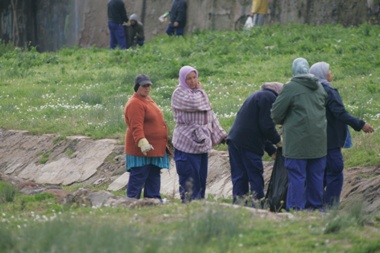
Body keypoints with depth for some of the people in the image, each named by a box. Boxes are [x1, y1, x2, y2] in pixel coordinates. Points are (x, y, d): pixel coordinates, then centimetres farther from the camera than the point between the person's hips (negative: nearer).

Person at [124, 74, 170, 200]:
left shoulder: (148, 100, 17)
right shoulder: (135, 104, -16)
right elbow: (136, 127, -25)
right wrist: (142, 143, -35)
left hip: (155, 150, 10)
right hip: (141, 151, -10)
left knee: (154, 178, 14)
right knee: (138, 179, -8)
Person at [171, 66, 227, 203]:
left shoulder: (198, 93, 18)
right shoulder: (179, 93, -6)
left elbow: (210, 115, 23)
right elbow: (194, 103, -25)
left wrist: (220, 135, 20)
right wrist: (199, 90, -5)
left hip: (202, 143, 8)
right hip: (187, 144, -8)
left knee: (201, 178, 8)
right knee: (189, 180, -9)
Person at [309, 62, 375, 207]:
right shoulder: (328, 91, -17)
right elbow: (341, 113, -22)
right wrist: (360, 125, -18)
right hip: (331, 141, -9)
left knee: (323, 174, 16)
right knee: (335, 174, -4)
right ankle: (331, 206, -6)